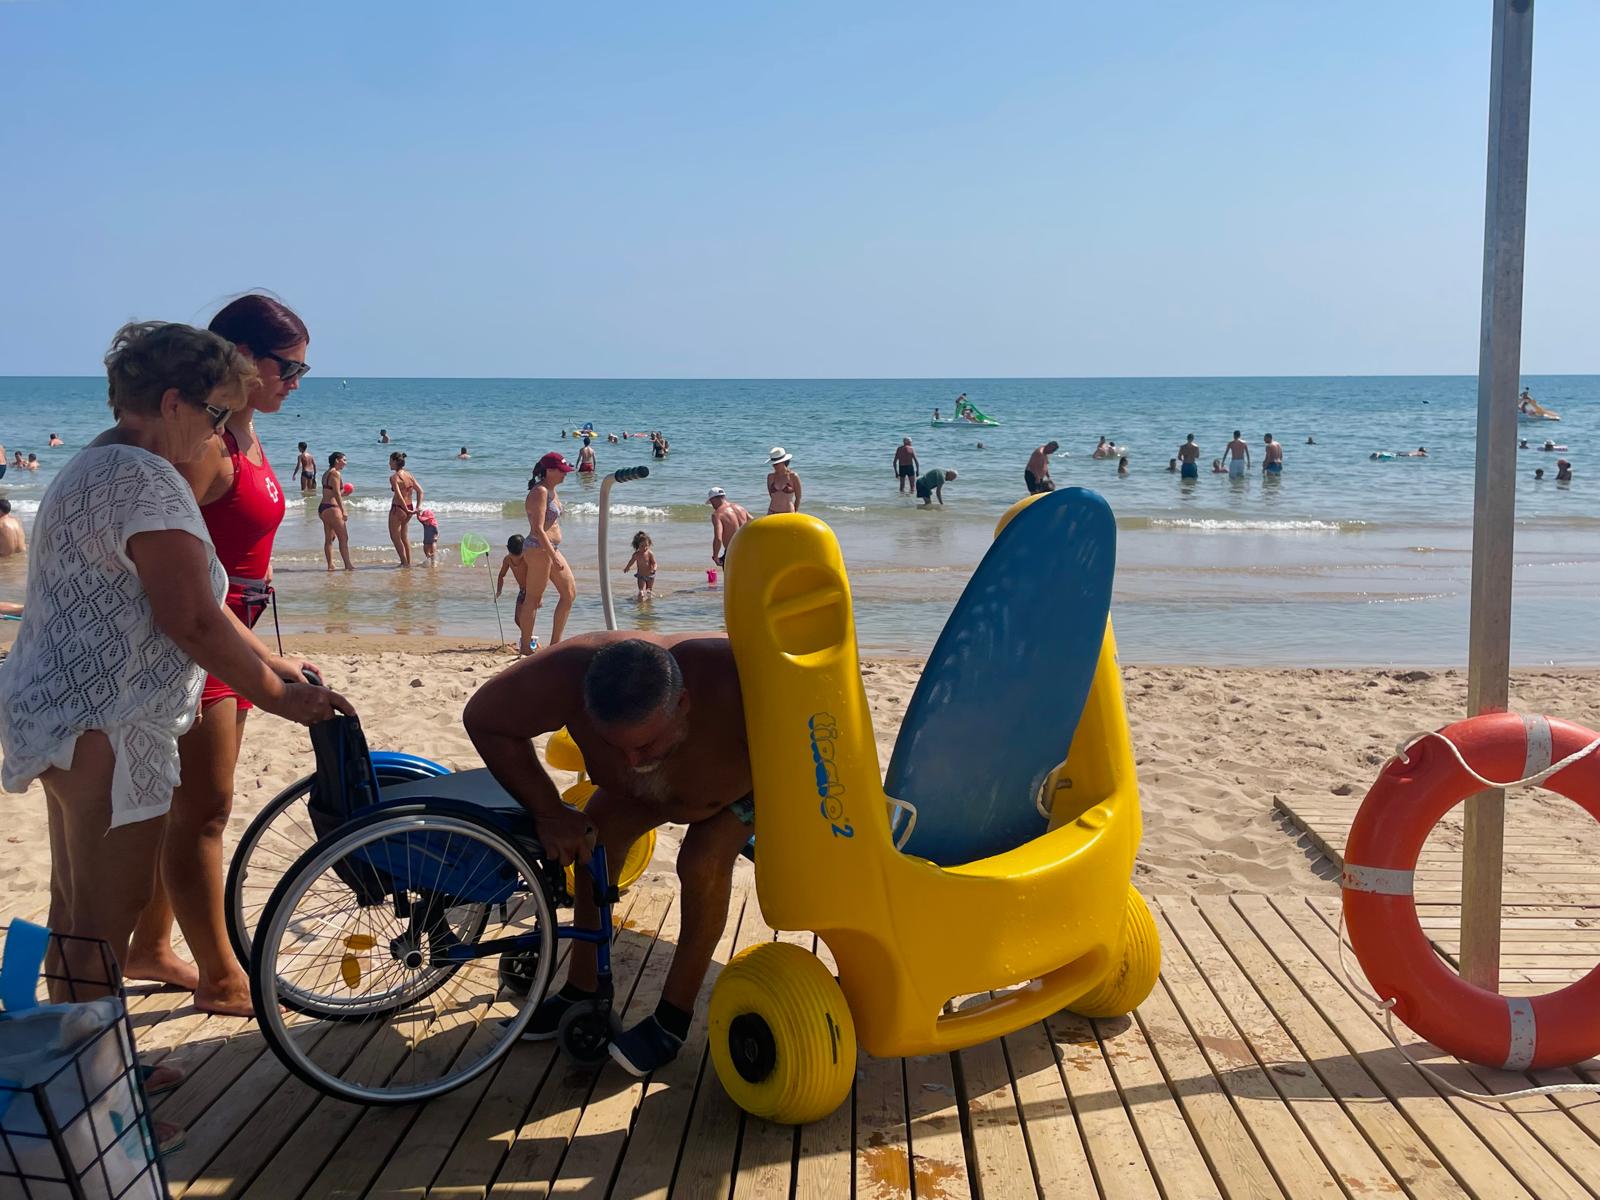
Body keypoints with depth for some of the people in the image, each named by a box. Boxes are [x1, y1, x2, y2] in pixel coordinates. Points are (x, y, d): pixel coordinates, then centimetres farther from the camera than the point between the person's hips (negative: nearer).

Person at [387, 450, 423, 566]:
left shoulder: (394, 477, -16)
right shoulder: (409, 475, 5)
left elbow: (399, 495, -24)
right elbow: (420, 491, 4)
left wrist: (406, 509, -18)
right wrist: (417, 508, 2)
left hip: (398, 509, -7)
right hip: (409, 508, 7)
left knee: (395, 537, 7)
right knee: (404, 536, 20)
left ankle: (404, 563, 6)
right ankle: (408, 562, 24)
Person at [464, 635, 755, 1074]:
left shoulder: (735, 681, -50)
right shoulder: (571, 675, -41)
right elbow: (483, 718, -26)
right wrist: (548, 812, -27)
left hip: (750, 776, -4)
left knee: (704, 864, -23)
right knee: (595, 838, -10)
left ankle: (673, 1019, -7)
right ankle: (582, 990, 9)